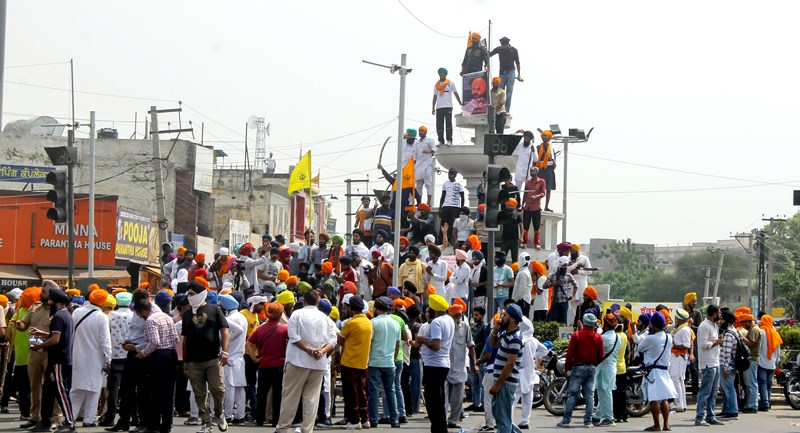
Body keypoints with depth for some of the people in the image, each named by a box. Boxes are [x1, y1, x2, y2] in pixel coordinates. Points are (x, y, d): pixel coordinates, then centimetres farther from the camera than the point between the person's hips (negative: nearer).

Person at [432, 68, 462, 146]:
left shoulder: (450, 83, 8)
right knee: (439, 125, 0)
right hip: (439, 107, 4)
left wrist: (460, 103, 0)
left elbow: (456, 93, 9)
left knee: (448, 124, -11)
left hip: (448, 107, -4)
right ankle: (441, 141, 3)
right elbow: (435, 97, 17)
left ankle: (449, 141, -12)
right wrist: (433, 108, 9)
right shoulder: (436, 85, 17)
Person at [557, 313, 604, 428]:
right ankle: (588, 421, 3)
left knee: (573, 394, -2)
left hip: (578, 367, -2)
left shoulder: (576, 335, -7)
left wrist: (567, 368, 0)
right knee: (590, 395, 5)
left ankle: (566, 420, -3)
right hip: (592, 368, 2)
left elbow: (570, 353, -7)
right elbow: (601, 355, 6)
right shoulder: (598, 337, 2)